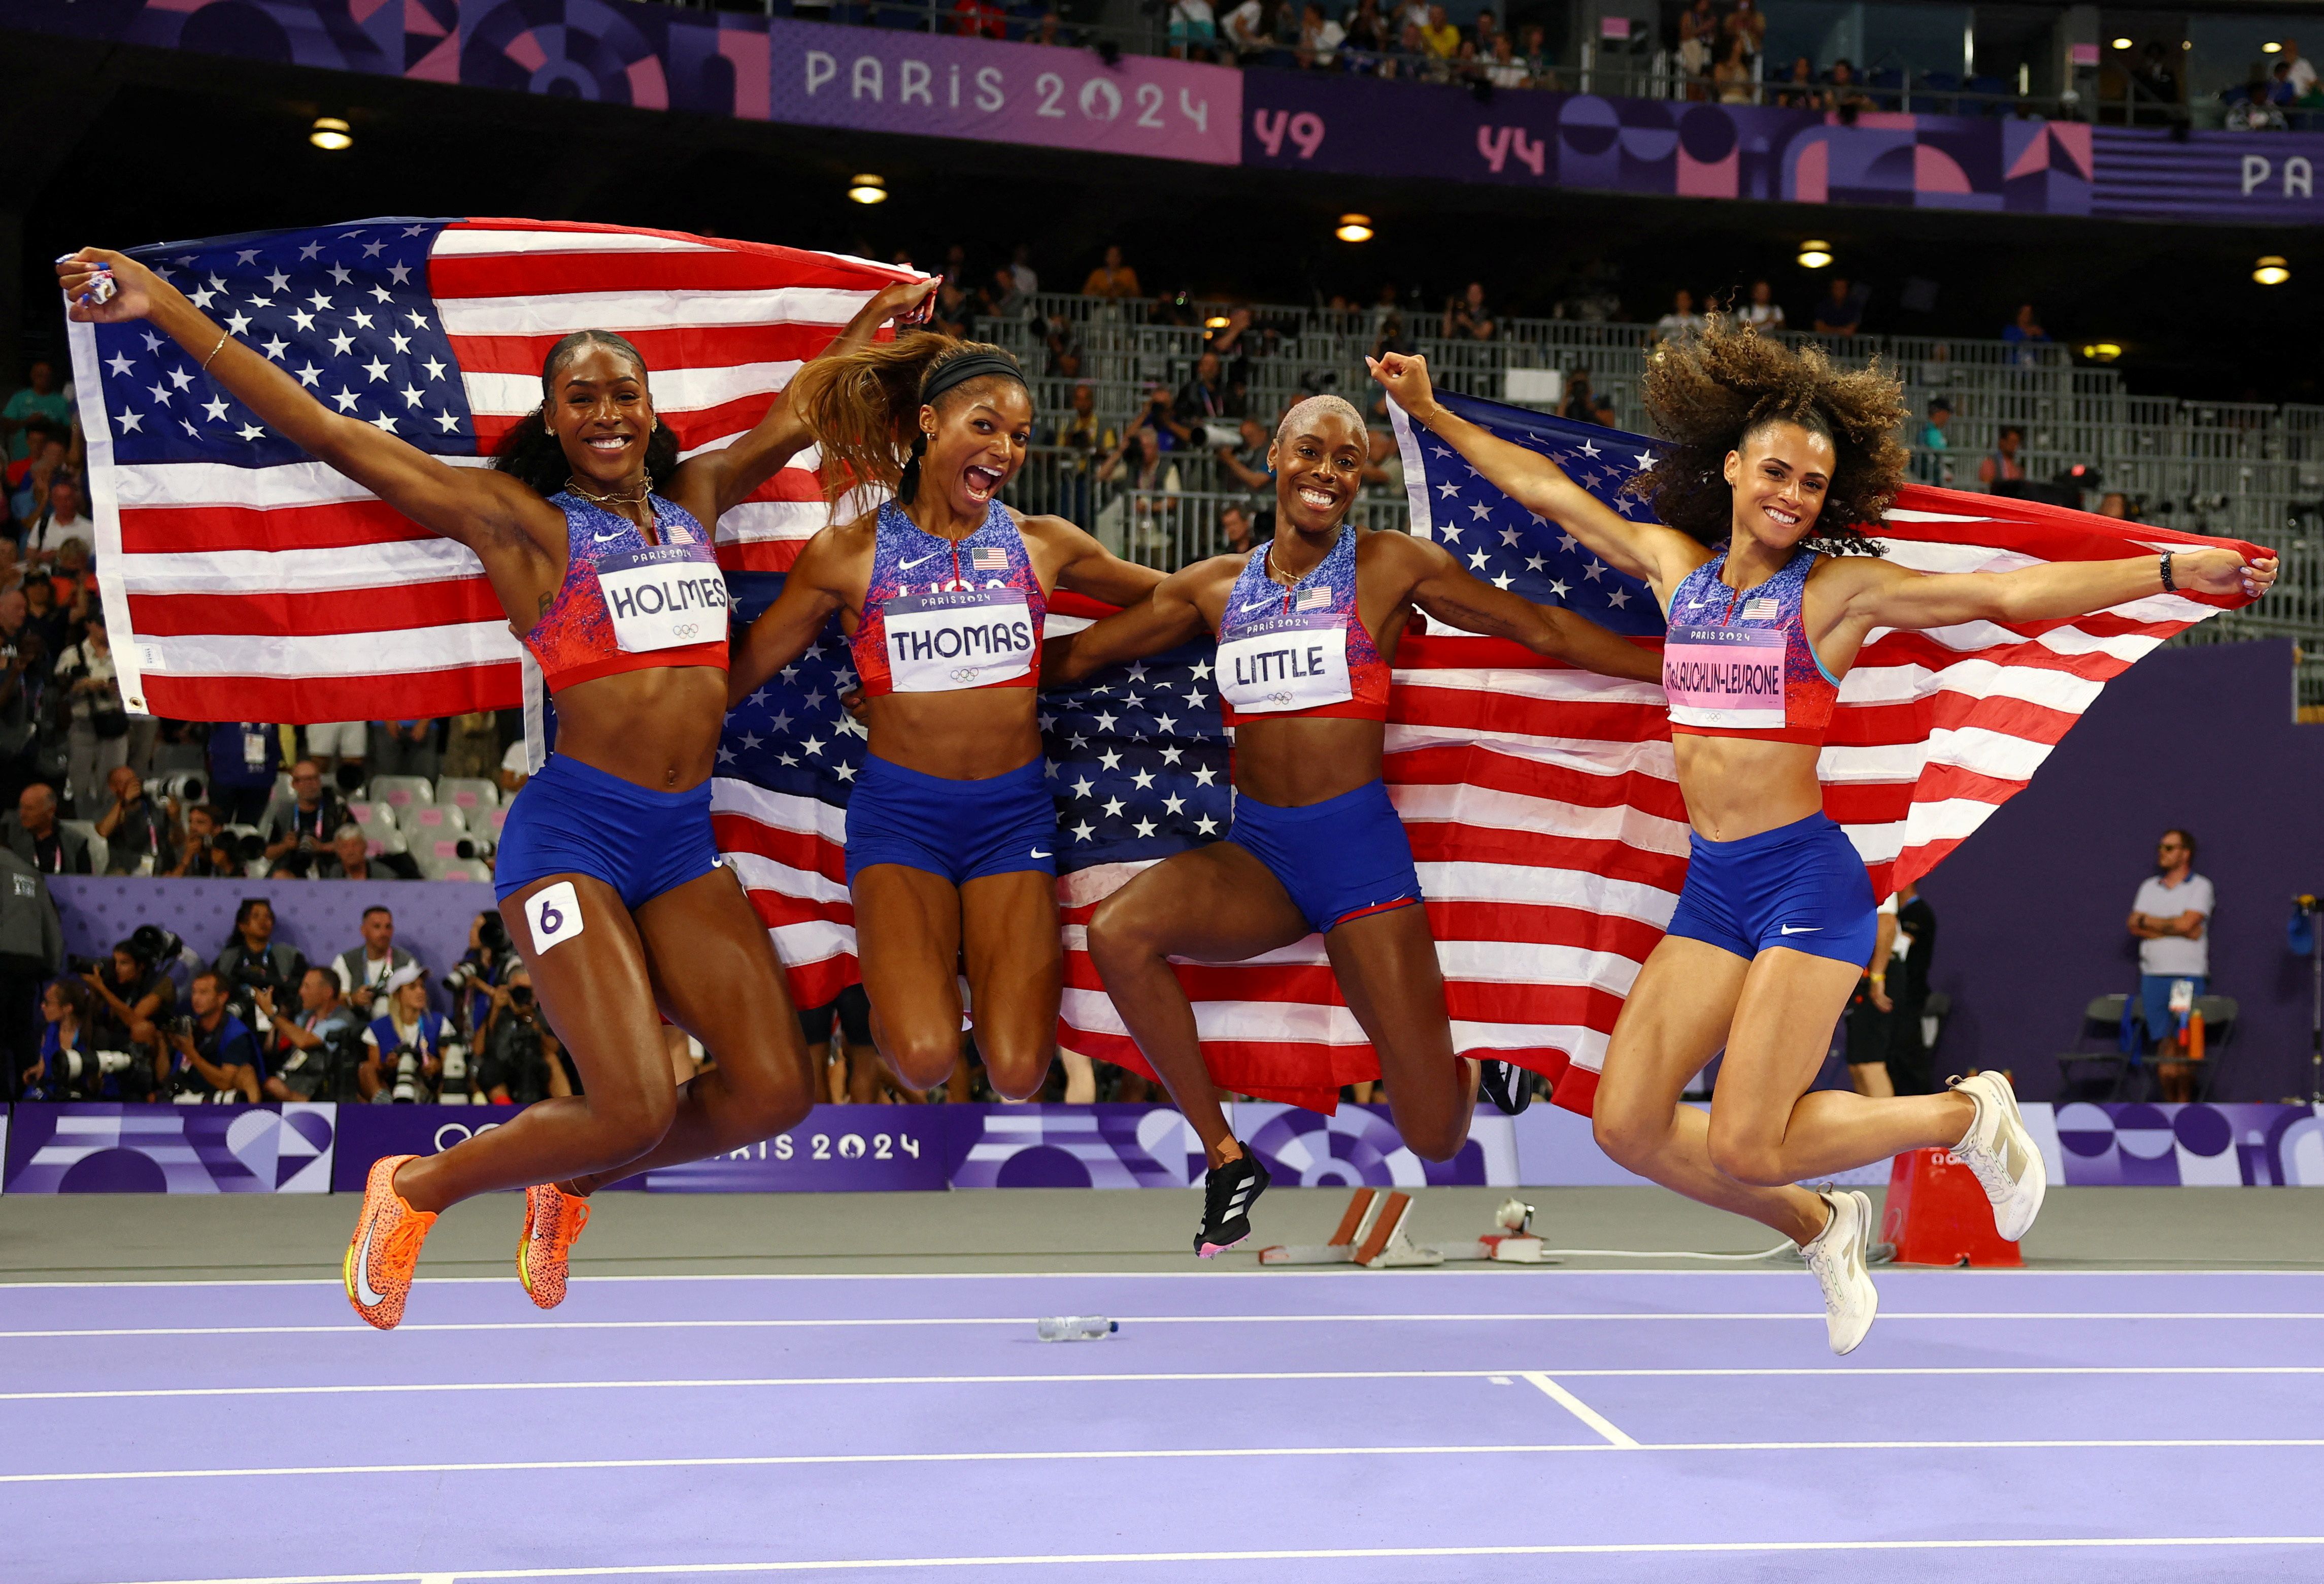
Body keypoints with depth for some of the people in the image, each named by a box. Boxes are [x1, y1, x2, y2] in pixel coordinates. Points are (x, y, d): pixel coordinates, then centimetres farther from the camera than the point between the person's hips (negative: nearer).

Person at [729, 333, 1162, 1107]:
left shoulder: (1043, 544, 5)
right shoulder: (847, 554, -1)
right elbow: (735, 674, 6)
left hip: (1014, 810, 2)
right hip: (900, 808, -2)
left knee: (1017, 1072, -13)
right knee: (926, 1058, -22)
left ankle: (978, 949, 21)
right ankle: (901, 975, 14)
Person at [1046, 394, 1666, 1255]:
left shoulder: (1393, 567, 2)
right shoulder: (1216, 587, 10)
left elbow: (1547, 631, 7)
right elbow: (1077, 655, 16)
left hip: (1358, 845, -3)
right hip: (1256, 851, 3)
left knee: (1436, 1136, -7)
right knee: (1118, 931, -29)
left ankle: (1482, 1077, 35)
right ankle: (1227, 1158, -11)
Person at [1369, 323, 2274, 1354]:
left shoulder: (1841, 589, -4)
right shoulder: (1674, 564, 9)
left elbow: (2012, 593, -12)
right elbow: (1544, 489, 19)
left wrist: (2171, 571, -22)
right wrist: (1431, 411, 23)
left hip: (1806, 879, -6)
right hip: (1710, 885, 6)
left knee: (1744, 1150, -11)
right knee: (1626, 1126, -1)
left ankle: (1969, 1115, 13)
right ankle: (1821, 1230, 23)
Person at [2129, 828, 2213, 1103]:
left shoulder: (2200, 887, 4)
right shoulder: (2149, 887, 17)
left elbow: (2187, 923, -11)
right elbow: (2134, 928, 5)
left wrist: (2148, 921, 1)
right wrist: (2177, 930, -6)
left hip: (2189, 975, -4)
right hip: (2153, 976, 4)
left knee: (2184, 1045, -9)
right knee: (2164, 1045, 0)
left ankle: (2185, 1103, -4)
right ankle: (2168, 1104, 3)